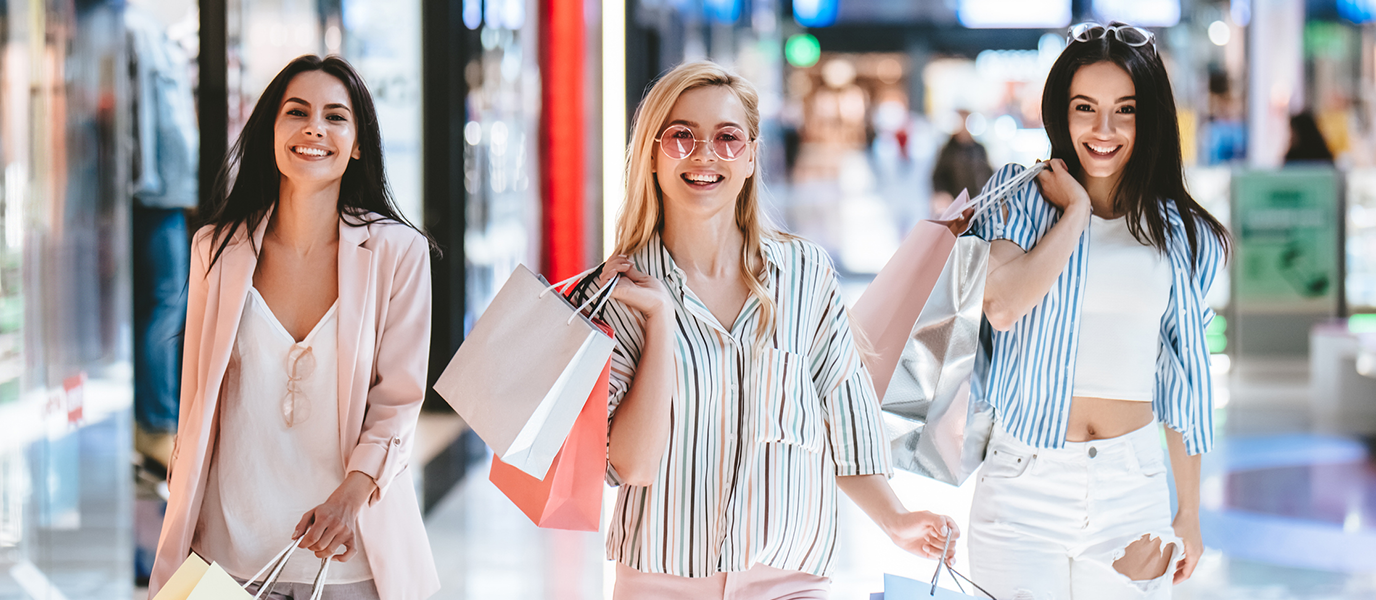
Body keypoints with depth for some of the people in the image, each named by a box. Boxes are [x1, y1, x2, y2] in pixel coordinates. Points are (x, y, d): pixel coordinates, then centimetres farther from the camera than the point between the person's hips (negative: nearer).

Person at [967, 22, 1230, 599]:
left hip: (1132, 487, 2)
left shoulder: (1178, 233, 7)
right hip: (1023, 485, -1)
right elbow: (1002, 308, -17)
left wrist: (1188, 514, 11)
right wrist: (1075, 211, -9)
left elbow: (1183, 378, 11)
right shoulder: (1021, 196, 2)